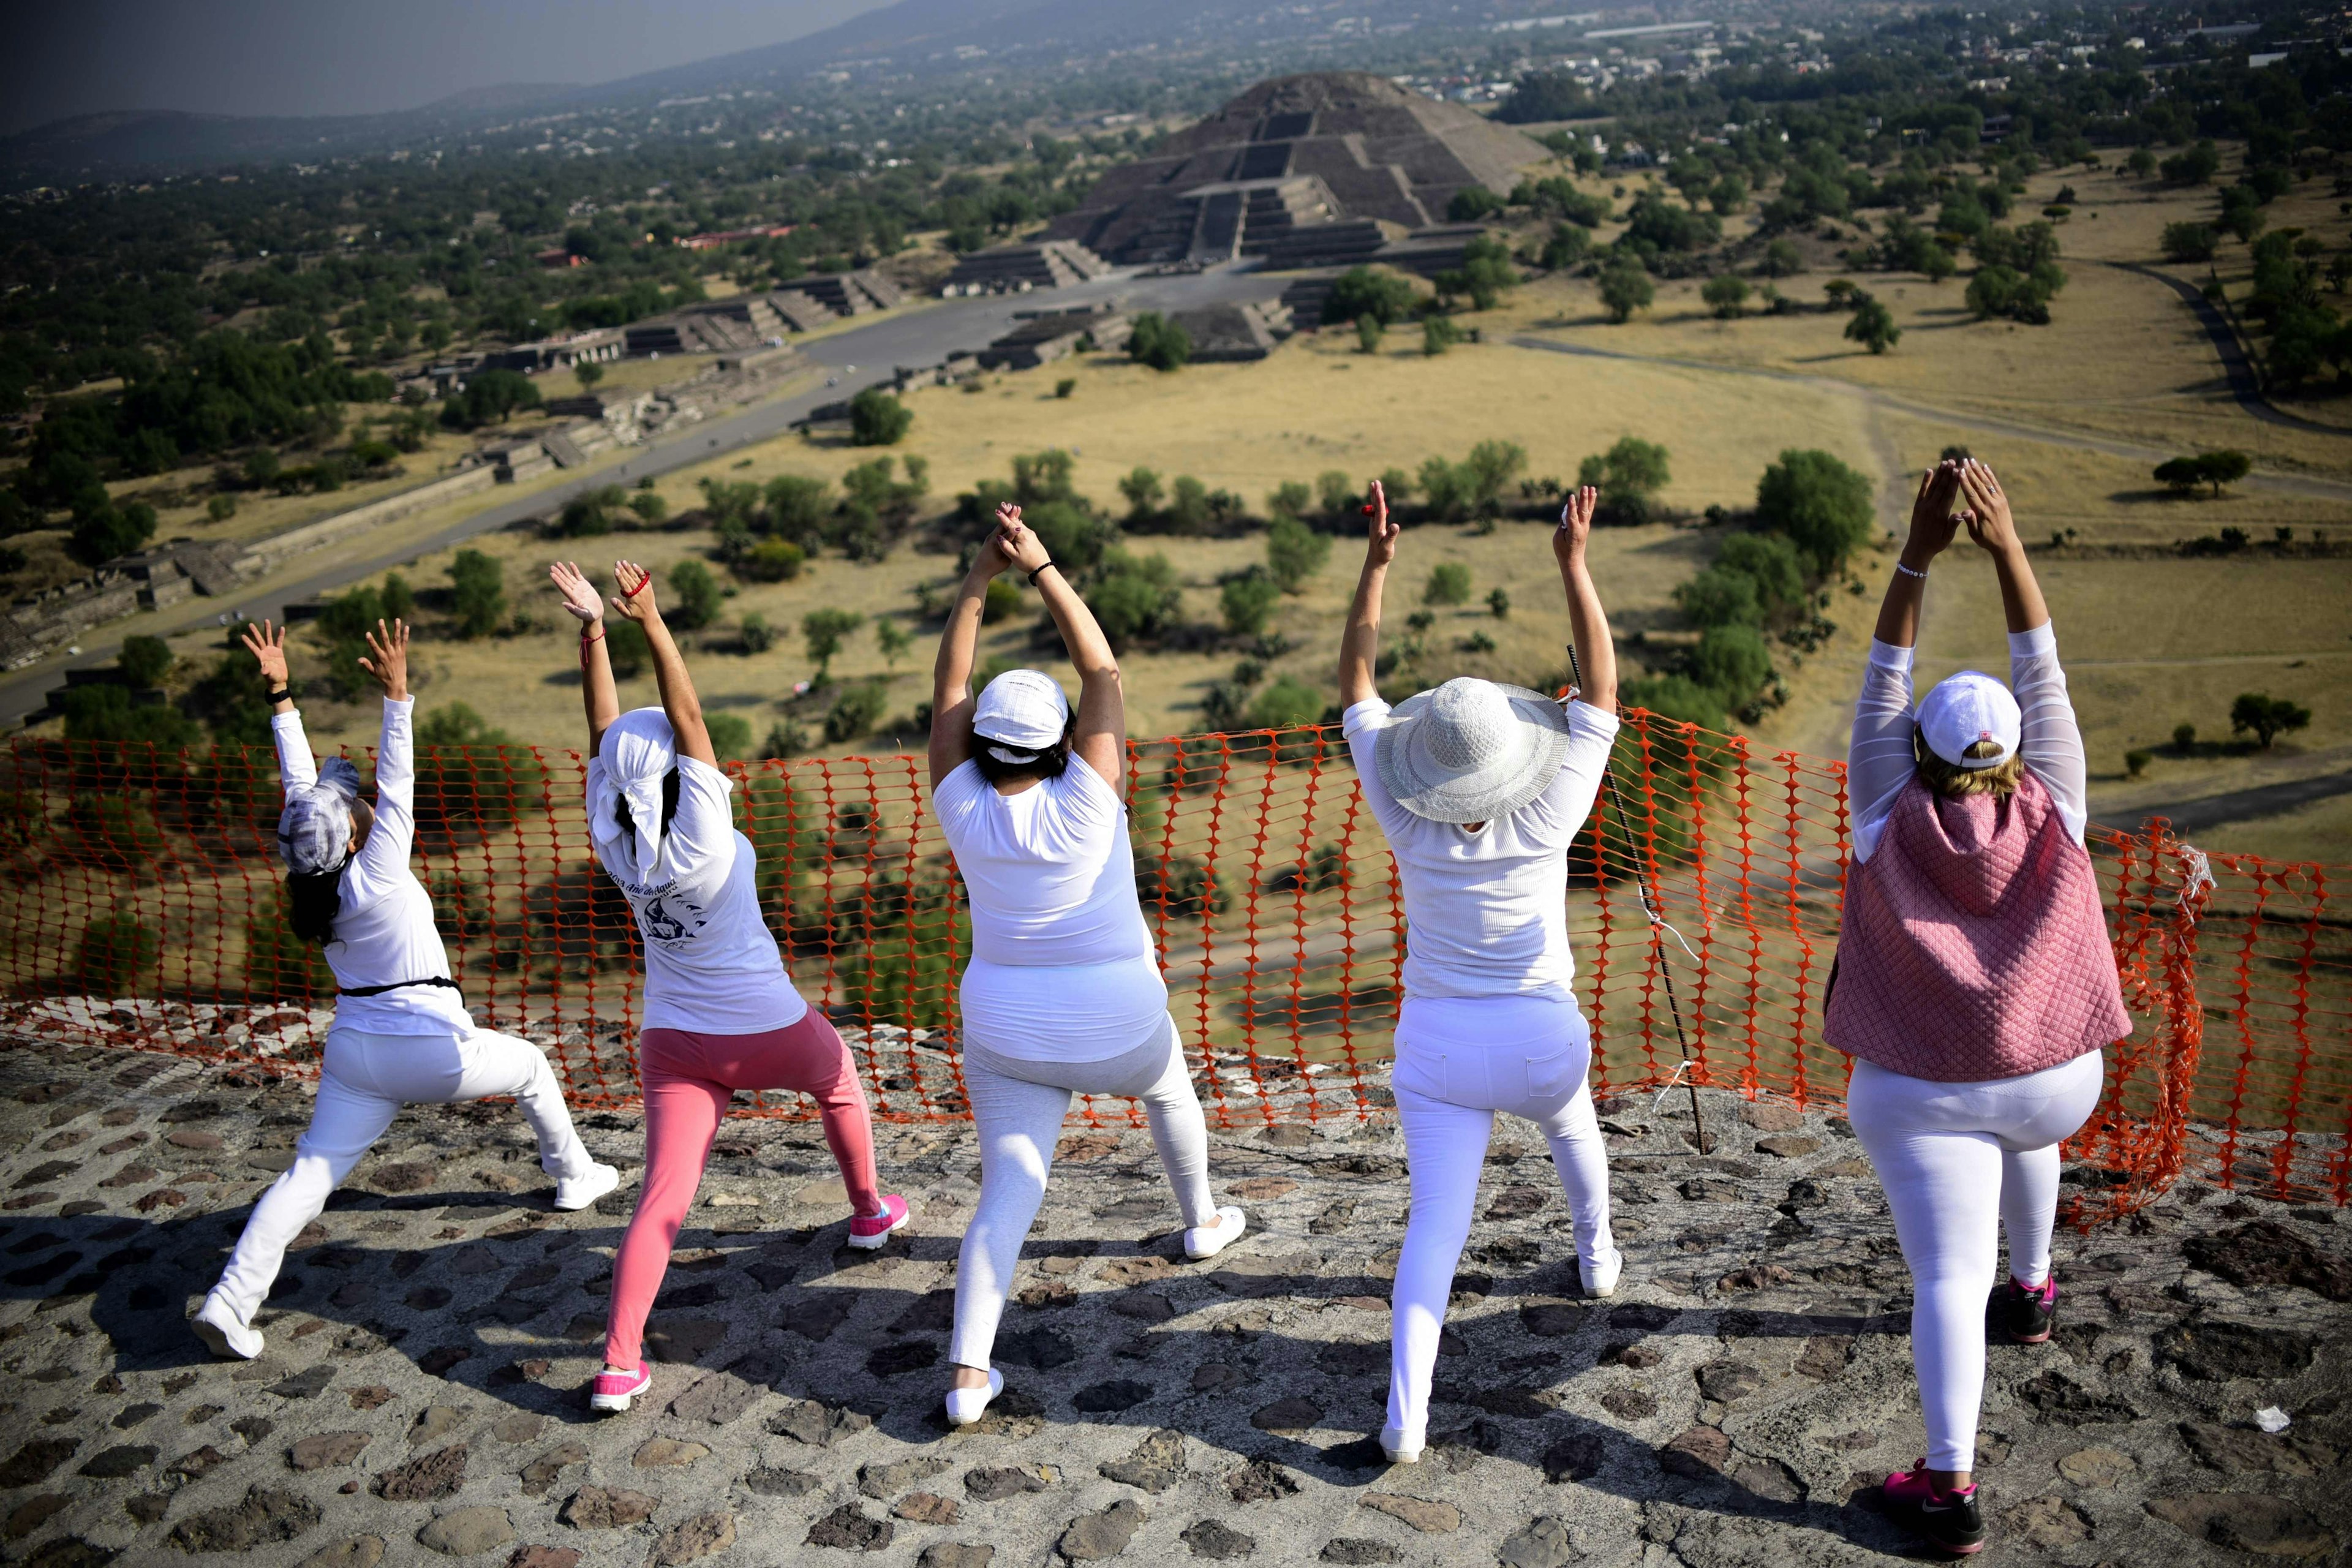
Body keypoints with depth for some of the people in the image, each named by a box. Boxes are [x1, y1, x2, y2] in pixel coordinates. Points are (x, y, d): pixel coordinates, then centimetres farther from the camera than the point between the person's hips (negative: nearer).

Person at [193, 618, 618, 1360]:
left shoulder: (314, 883, -1)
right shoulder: (378, 878, -17)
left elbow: (300, 784, 5)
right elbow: (397, 786, -18)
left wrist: (280, 697, 8)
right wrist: (396, 696, -20)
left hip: (354, 1051, 5)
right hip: (429, 1051, -5)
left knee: (311, 1172, 3)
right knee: (529, 1063, 20)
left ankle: (231, 1300, -9)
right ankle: (574, 1175, 34)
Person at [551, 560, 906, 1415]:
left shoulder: (614, 844, -8)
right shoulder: (703, 837, -21)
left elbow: (604, 734, -4)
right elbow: (688, 718, -25)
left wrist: (591, 629, -6)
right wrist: (649, 622, -29)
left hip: (675, 1044, 3)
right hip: (769, 1030, -3)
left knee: (663, 1198, 0)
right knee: (838, 1080, 29)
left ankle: (620, 1362, -8)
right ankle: (869, 1209, 46)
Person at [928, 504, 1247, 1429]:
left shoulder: (964, 808, -14)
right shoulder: (1085, 803, -21)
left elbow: (948, 688, -6)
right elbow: (1103, 673, -17)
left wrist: (982, 572, -9)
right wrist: (1041, 567, -18)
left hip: (1007, 1038, 1)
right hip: (1117, 1030, -1)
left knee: (1008, 1194, 2)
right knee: (1168, 1085, 32)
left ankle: (968, 1372, -9)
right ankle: (1202, 1221, 52)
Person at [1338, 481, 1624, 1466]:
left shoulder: (1408, 818, -17)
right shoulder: (1547, 818, -22)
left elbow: (1354, 686, -9)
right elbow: (1603, 690, -16)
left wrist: (1375, 565, -12)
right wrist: (1574, 563, -18)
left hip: (1438, 1047, 0)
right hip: (1540, 1038, 0)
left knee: (1437, 1221, -1)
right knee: (1569, 1120, 35)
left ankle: (1406, 1414, -12)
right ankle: (1596, 1255, 57)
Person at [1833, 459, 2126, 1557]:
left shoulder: (1891, 819, -13)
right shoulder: (2050, 811, -11)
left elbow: (1880, 687, -9)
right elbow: (2043, 680, -8)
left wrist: (1917, 556, -12)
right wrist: (2007, 548, -12)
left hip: (1919, 1089, -3)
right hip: (2055, 1072, 3)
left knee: (1947, 1278, -2)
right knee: (2024, 1123, 38)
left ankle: (1951, 1487, -10)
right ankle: (2032, 1290, 51)